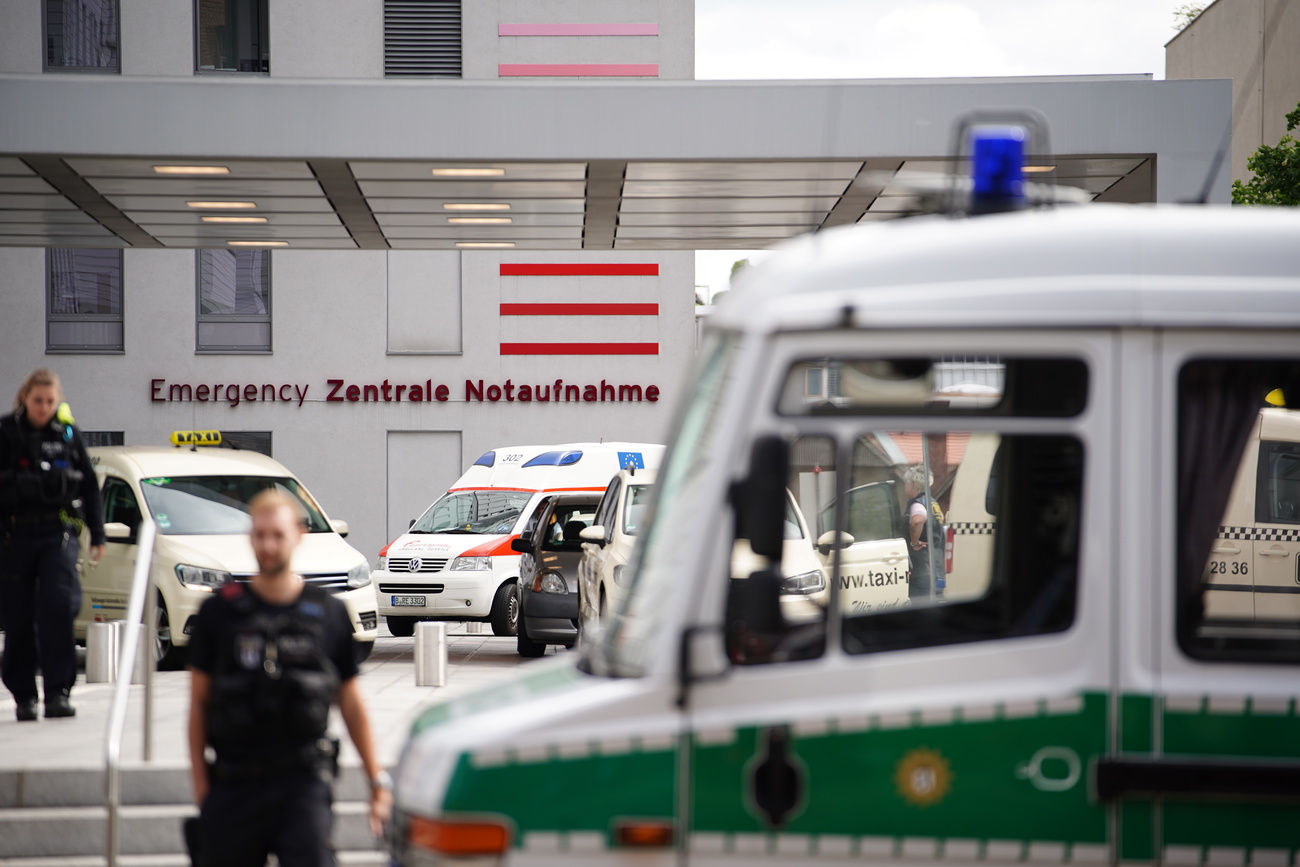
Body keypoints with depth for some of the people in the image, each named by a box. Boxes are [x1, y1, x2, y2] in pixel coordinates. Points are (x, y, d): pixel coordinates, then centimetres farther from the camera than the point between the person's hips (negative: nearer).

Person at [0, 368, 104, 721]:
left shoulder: (67, 433, 8)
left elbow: (90, 487, 14)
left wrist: (97, 534, 13)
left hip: (58, 534, 1)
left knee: (57, 608, -13)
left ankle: (58, 693, -12)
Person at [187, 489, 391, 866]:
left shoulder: (329, 613, 6)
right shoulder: (220, 611, 4)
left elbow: (350, 702, 12)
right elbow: (198, 701, 7)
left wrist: (377, 778, 10)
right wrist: (200, 781, 0)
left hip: (303, 780, -1)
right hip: (234, 783, 1)